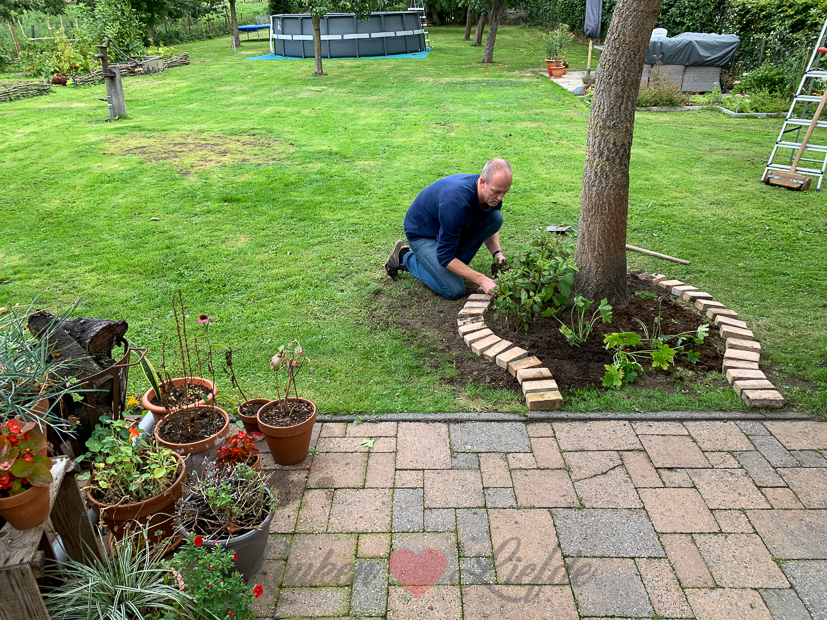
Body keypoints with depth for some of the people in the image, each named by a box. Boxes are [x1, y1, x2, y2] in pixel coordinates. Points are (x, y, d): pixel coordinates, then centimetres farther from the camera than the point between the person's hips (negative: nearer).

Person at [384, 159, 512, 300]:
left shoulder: (493, 195, -16)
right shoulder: (456, 201, -40)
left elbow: (488, 228, 6)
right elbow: (445, 257, -33)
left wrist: (497, 252, -15)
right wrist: (482, 280, -37)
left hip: (453, 228, 7)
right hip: (422, 233, -7)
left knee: (496, 218, -14)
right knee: (454, 291, -18)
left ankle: (457, 265, -1)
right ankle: (406, 258, 3)